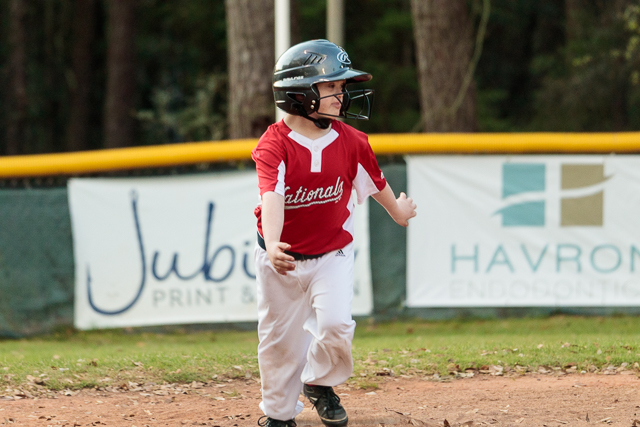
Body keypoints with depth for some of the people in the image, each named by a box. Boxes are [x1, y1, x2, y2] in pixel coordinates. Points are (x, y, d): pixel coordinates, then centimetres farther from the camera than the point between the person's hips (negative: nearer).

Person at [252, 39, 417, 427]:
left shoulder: (351, 141, -8)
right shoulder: (274, 145, -19)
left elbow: (375, 183, 12)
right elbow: (272, 197, -34)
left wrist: (398, 211, 29)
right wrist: (272, 244, -50)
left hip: (332, 255, 2)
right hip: (283, 258, -1)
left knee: (335, 323, -18)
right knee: (279, 338, 8)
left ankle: (320, 383, 13)